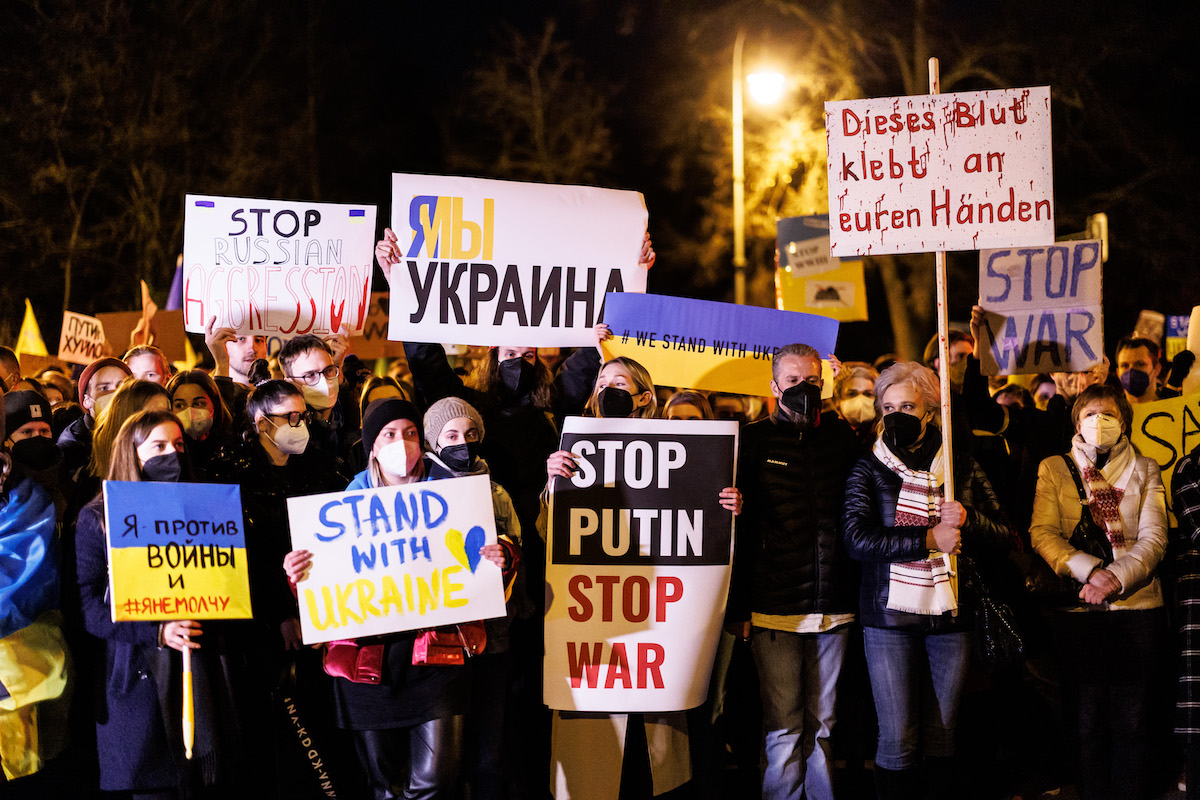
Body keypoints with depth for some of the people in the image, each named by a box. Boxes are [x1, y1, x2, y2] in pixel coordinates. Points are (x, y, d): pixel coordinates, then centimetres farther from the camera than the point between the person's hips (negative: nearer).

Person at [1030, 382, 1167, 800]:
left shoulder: (1144, 470, 11)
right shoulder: (1054, 469, 10)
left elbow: (1154, 538, 2)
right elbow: (1042, 533, -1)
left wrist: (1116, 577, -15)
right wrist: (1091, 571, -15)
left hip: (1138, 606, 0)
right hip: (1080, 610, 0)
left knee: (1131, 719, -1)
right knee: (1089, 718, 0)